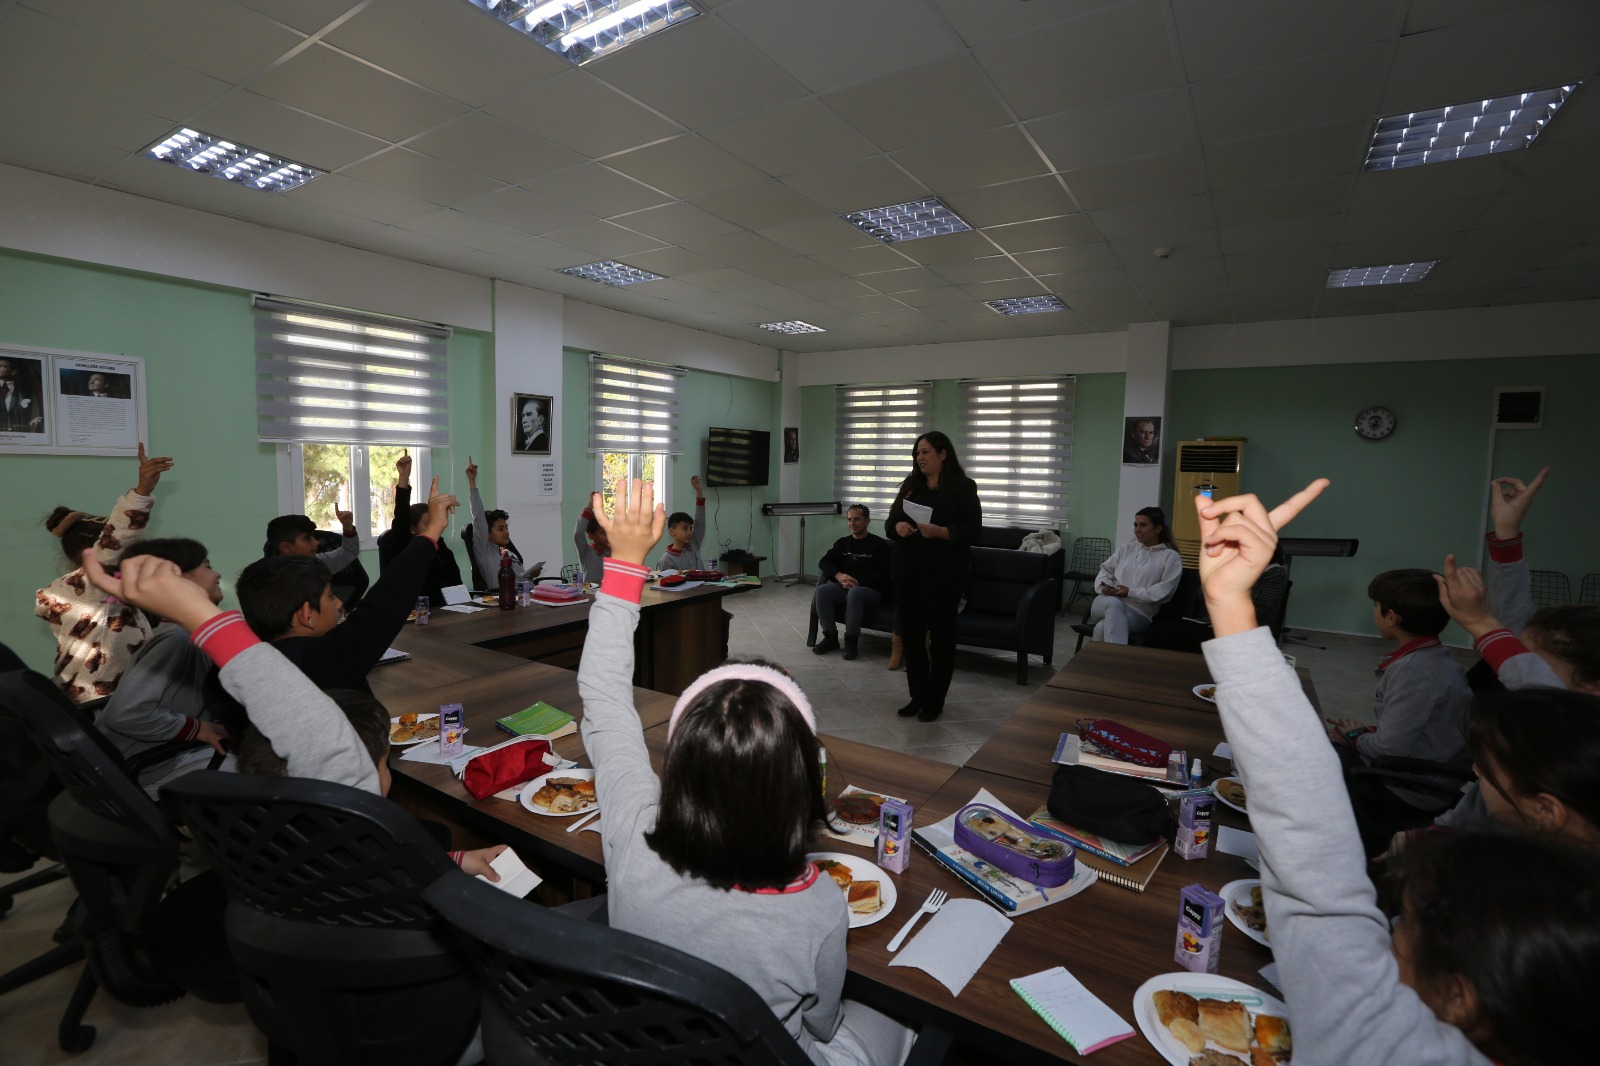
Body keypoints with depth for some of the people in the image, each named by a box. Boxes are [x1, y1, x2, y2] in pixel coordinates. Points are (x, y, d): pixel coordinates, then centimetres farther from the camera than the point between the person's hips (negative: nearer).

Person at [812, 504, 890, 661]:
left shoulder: (879, 544, 2)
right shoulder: (842, 543, 17)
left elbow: (883, 574, -9)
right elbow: (824, 563, 4)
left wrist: (859, 583, -22)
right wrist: (838, 575, -17)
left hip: (871, 590, -4)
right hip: (843, 588, 4)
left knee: (854, 593, -39)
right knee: (822, 590, -26)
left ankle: (851, 639, -26)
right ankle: (830, 637, -16)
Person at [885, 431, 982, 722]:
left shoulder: (963, 488, -4)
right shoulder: (911, 485, 12)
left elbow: (971, 531, -10)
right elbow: (889, 523, 13)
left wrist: (939, 531, -24)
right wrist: (898, 526, -10)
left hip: (943, 576, -5)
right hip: (907, 573, 5)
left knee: (940, 637, 5)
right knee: (910, 635, 9)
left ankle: (935, 701, 17)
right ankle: (918, 696, 23)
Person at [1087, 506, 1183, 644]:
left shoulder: (1171, 557, 6)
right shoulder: (1126, 549, 20)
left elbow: (1162, 593, -5)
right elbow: (1105, 571, 18)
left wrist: (1131, 593, -13)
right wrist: (1104, 587, -5)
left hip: (1139, 613, -3)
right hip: (1108, 604, 3)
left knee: (1103, 627, -37)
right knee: (1114, 603, -38)